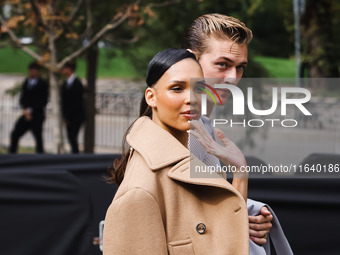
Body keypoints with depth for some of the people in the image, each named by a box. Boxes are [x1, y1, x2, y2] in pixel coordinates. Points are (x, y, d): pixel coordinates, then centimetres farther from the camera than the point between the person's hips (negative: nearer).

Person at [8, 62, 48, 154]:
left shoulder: (43, 84, -5)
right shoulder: (26, 82, 11)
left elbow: (43, 101, -10)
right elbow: (22, 98, 11)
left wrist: (30, 110, -14)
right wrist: (25, 109, -7)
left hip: (37, 116, -5)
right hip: (26, 115, 5)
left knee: (38, 138, -1)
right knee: (15, 135, -1)